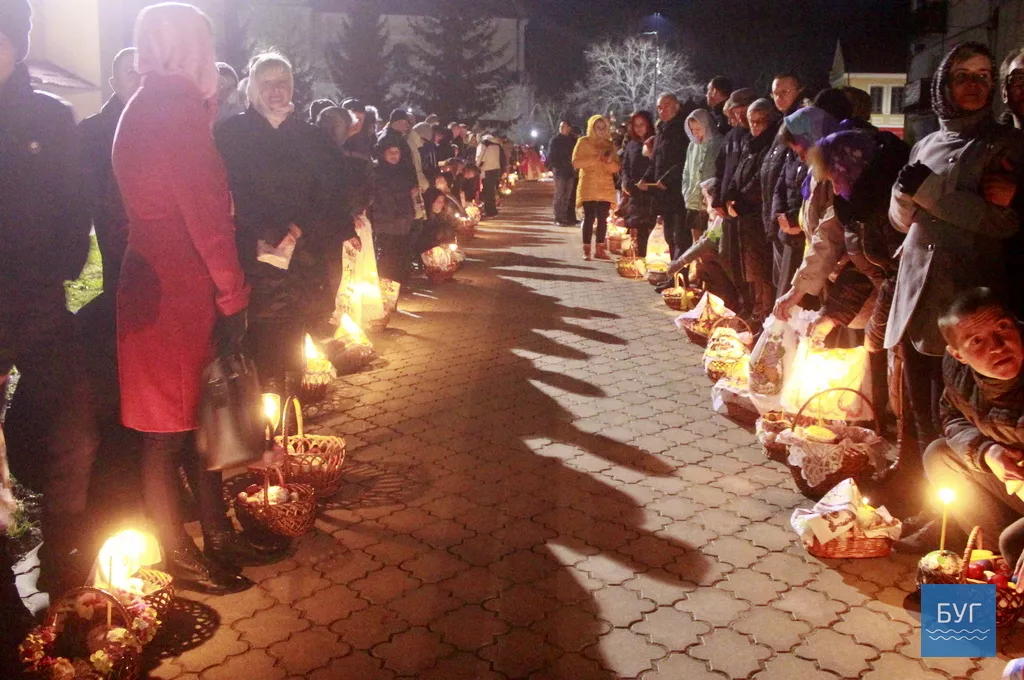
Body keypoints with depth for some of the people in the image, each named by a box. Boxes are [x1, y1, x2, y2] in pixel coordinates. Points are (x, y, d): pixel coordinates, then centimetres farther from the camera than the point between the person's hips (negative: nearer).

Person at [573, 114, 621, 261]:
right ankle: (586, 250, -7)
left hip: (606, 187, 3)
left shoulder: (610, 144, 12)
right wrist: (595, 159, -16)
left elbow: (617, 167, 8)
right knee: (589, 217, -8)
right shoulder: (584, 142, 3)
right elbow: (576, 162, -8)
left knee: (602, 218, 1)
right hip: (588, 187, -3)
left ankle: (600, 249, 6)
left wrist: (609, 161, -13)